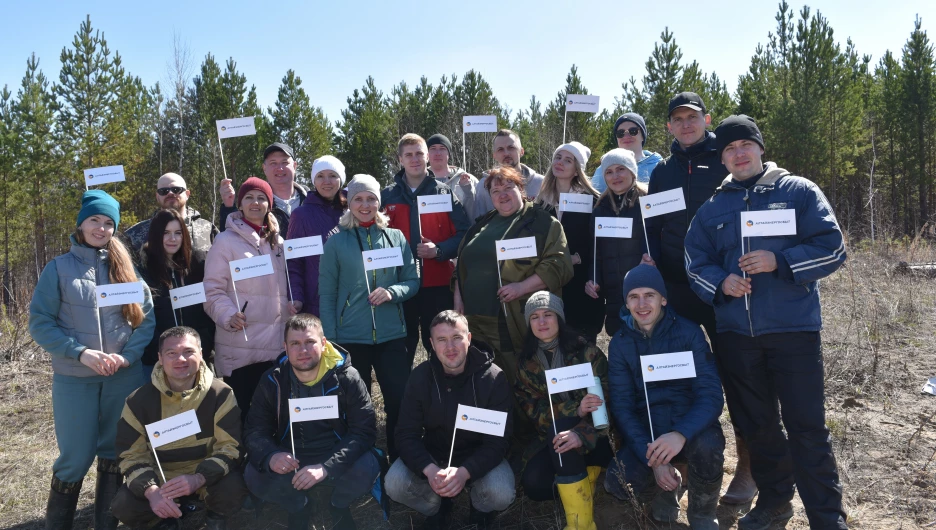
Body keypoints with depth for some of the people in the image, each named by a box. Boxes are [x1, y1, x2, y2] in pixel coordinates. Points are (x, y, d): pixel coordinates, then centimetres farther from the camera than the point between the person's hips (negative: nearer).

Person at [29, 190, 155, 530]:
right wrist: (81, 352, -15)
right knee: (76, 459, 0)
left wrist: (128, 355, -13)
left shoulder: (126, 267, 7)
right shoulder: (59, 268, 2)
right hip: (74, 379, -2)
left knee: (114, 454, 9)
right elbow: (39, 322, -3)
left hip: (124, 377, 2)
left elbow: (147, 316, 2)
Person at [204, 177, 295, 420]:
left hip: (276, 343, 5)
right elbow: (212, 290, -7)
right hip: (239, 345, -5)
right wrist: (228, 316, -22)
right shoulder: (226, 240, -3)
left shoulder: (278, 242, 15)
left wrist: (294, 304, 5)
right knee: (240, 411, 2)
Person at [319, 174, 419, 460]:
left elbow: (413, 281, 7)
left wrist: (392, 292, -14)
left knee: (400, 402, 2)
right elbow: (327, 294, 1)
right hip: (350, 337, -1)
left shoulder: (396, 237, 5)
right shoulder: (336, 242, 1)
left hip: (392, 335, 1)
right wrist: (329, 340, -4)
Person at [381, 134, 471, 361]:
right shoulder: (387, 196, 9)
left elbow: (463, 233, 0)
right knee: (402, 349, 8)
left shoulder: (445, 192, 5)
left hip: (438, 283, -1)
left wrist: (439, 250, -15)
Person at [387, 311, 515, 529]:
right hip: (431, 455, 2)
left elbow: (498, 440, -18)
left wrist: (465, 472, -36)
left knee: (501, 494, -31)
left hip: (478, 457, -2)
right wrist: (430, 470, -33)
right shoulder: (420, 377, -11)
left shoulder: (494, 378, -17)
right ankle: (437, 509, 10)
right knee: (395, 485, -24)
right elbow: (407, 434, -12)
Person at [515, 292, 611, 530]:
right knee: (533, 484, -24)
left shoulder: (586, 351, -9)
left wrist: (581, 433, -36)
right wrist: (575, 410, -26)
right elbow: (535, 412, -7)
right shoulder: (526, 364, 0)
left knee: (559, 427, -34)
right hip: (552, 440, 3)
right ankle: (586, 474, 5)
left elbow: (607, 401, -16)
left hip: (595, 439, -3)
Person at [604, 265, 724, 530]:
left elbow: (711, 395, -16)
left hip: (691, 425, -2)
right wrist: (651, 458, -18)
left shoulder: (689, 332, -9)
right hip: (646, 430, 2)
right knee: (617, 484, -24)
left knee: (707, 446, -36)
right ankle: (668, 485, 12)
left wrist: (681, 434, -36)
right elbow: (621, 406, -3)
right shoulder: (619, 344, -1)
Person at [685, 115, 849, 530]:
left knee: (807, 427, -4)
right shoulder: (712, 208, 11)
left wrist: (780, 261, -17)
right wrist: (720, 283, -10)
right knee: (756, 424, 14)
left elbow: (832, 248, -4)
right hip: (735, 333, 4)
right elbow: (695, 262, 10)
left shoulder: (798, 191, 2)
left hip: (793, 328, -3)